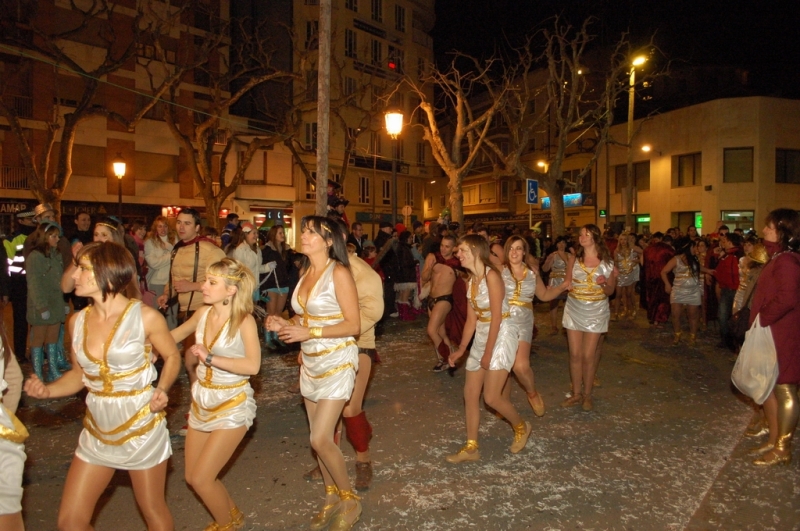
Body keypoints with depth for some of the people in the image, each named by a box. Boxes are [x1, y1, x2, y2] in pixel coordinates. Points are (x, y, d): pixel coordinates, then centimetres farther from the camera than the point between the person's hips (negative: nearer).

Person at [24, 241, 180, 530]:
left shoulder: (145, 317, -16)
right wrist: (47, 390, -10)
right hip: (97, 430, 5)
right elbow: (80, 374, 9)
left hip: (142, 426, -4)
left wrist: (161, 389, -20)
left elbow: (172, 357, -2)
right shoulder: (77, 321, -2)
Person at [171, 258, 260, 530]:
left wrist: (209, 357, -29)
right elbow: (175, 335, 14)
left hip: (231, 405, -7)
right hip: (201, 400, 7)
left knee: (201, 479, -5)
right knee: (192, 477, 15)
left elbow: (252, 365, -32)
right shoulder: (203, 313, -4)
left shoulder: (244, 320, -20)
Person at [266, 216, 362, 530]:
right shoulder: (307, 273, 7)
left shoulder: (339, 273, -15)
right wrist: (286, 325, -3)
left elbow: (353, 325, -17)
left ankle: (349, 501, 15)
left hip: (337, 362, -7)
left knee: (321, 439, -8)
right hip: (311, 363, 7)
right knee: (321, 437, 13)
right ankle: (331, 498, 32)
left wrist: (309, 333, -22)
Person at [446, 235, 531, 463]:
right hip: (481, 336, 9)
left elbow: (496, 317, -19)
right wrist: (461, 349, 7)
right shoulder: (471, 280, 8)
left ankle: (521, 427, 21)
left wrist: (488, 352, -16)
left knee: (491, 397, -8)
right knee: (470, 393, 7)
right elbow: (471, 319, 10)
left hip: (501, 335, -8)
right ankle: (471, 448, 19)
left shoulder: (491, 276, -17)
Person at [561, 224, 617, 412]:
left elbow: (610, 291, 2)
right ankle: (576, 393, 19)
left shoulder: (607, 262, -4)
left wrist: (604, 283, -19)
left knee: (589, 355, 1)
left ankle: (587, 395, 17)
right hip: (574, 310, 2)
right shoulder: (573, 260, 1)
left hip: (595, 312, -2)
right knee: (575, 354, 6)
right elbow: (568, 284, 6)